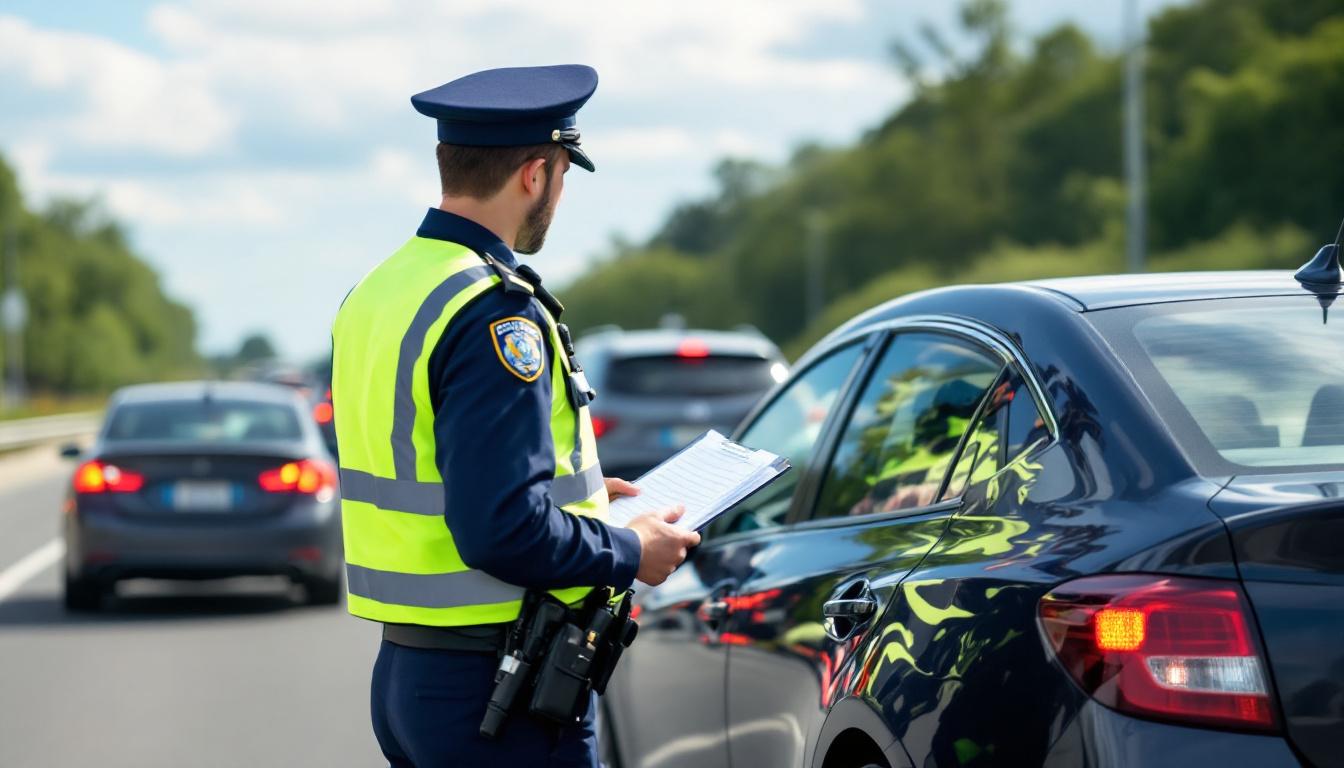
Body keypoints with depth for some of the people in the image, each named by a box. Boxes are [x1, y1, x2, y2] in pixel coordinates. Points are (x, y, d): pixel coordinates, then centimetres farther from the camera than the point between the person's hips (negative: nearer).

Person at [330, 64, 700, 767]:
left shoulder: (374, 294, 11)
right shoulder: (496, 315, -18)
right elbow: (502, 528, -24)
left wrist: (576, 490, 22)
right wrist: (629, 554, -9)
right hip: (500, 687, -9)